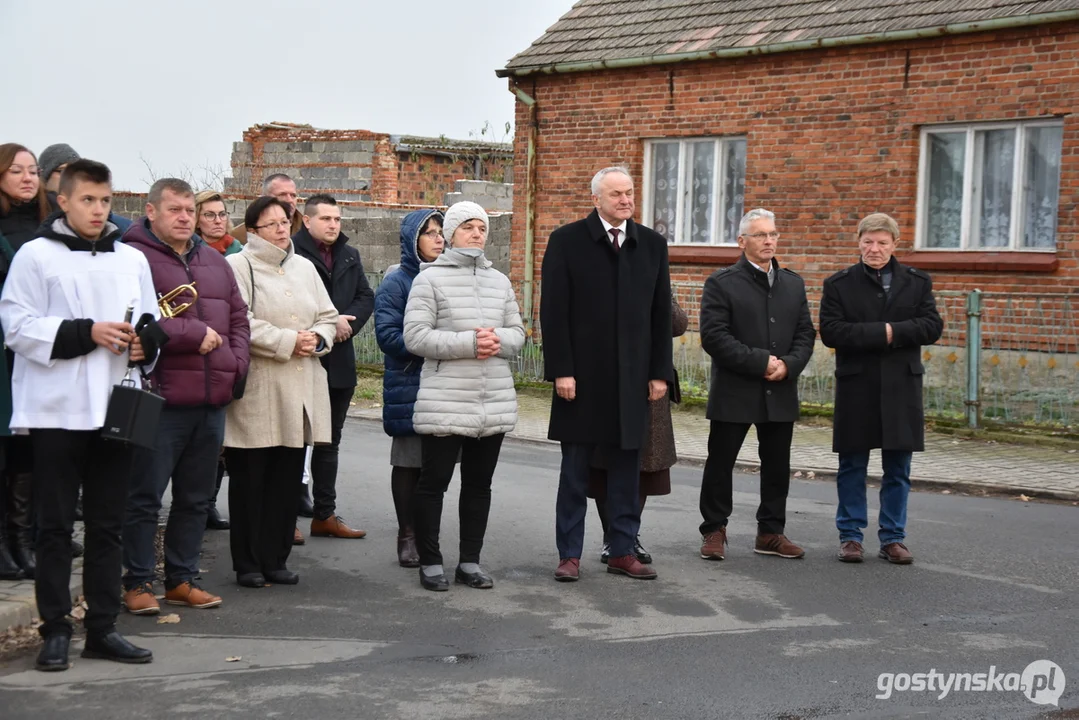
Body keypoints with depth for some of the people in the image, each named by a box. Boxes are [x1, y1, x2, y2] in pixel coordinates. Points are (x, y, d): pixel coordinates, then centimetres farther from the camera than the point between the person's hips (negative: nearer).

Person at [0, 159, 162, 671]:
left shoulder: (132, 260, 12)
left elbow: (153, 323, 17)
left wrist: (145, 342, -6)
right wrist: (86, 333, -17)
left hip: (115, 407, 4)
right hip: (57, 409, -4)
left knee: (108, 523, 9)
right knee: (55, 524, 3)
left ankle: (102, 627, 17)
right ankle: (56, 630, 11)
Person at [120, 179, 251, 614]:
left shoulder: (214, 261, 17)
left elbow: (239, 317, 20)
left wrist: (235, 363, 5)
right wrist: (196, 335, -14)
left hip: (212, 399, 7)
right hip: (160, 399, -7)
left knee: (196, 498, 13)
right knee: (145, 497, 1)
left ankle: (182, 579, 24)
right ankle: (138, 582, 11)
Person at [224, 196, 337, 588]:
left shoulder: (304, 267, 17)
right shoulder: (238, 266, -4)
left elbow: (328, 317, 18)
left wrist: (316, 338, -4)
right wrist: (289, 341, -16)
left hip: (301, 392, 6)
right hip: (256, 392, -6)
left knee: (287, 481, 9)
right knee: (249, 482, 2)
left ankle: (275, 559, 19)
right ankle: (248, 563, 12)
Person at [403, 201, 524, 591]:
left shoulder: (499, 281, 12)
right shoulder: (430, 279, -3)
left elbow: (517, 333, 14)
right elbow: (415, 336, -10)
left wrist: (498, 340, -9)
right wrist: (468, 343, -18)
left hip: (494, 404, 5)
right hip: (445, 403, -5)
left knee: (479, 483, 12)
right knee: (433, 480, 1)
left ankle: (470, 561, 22)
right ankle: (430, 563, 14)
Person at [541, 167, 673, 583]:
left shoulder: (652, 244, 9)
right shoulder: (567, 241, -2)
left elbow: (661, 314, 9)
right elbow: (553, 312, -5)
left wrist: (660, 372, 4)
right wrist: (561, 371, -11)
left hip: (633, 378, 3)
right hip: (582, 377, -3)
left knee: (627, 469, 8)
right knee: (575, 471, 5)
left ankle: (623, 551, 18)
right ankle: (569, 555, 13)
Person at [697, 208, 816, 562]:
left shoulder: (793, 283, 12)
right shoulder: (722, 283, -5)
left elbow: (805, 334, 10)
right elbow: (714, 336, -14)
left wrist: (788, 365, -10)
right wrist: (760, 362, -18)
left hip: (781, 392, 5)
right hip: (734, 391, -4)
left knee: (777, 466, 10)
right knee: (720, 463, 3)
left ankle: (771, 533, 21)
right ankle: (714, 531, 15)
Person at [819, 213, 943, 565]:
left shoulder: (917, 282, 7)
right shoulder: (839, 284, 2)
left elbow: (932, 327, -4)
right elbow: (831, 332, -10)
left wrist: (893, 332, -17)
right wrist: (880, 334, -17)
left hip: (901, 388, 1)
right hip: (856, 388, -1)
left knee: (898, 470, 7)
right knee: (852, 467, 6)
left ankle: (893, 538, 16)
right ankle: (850, 536, 16)